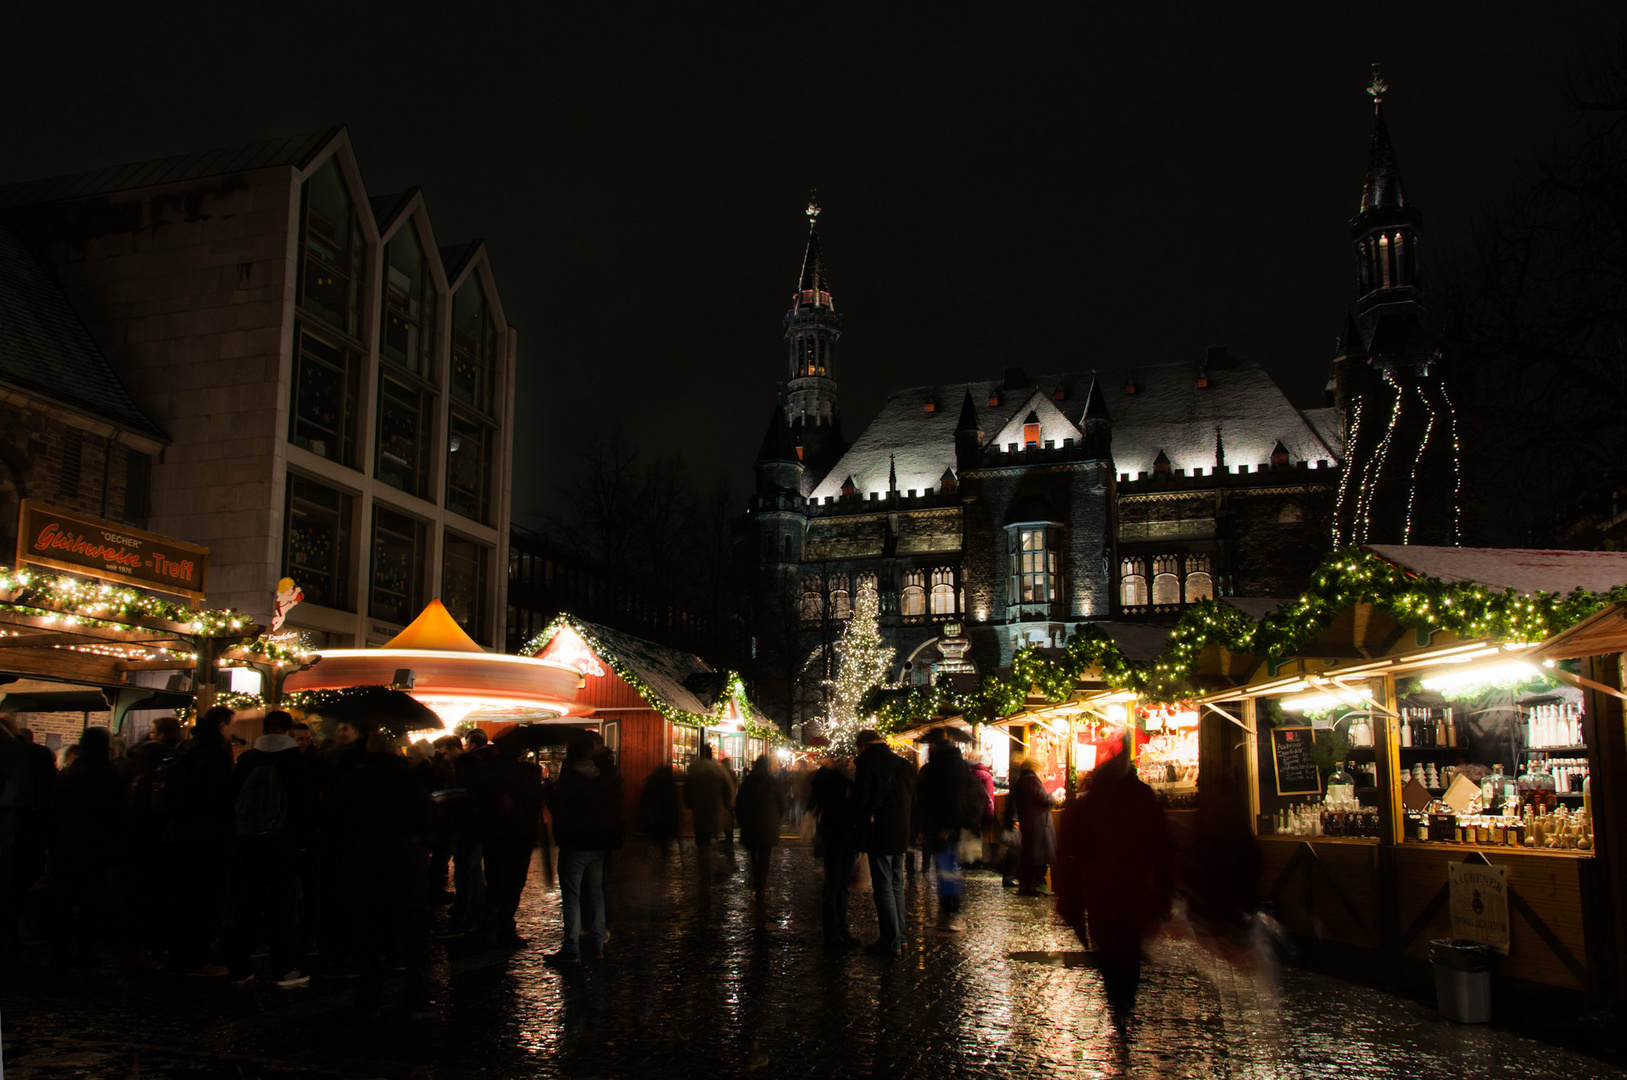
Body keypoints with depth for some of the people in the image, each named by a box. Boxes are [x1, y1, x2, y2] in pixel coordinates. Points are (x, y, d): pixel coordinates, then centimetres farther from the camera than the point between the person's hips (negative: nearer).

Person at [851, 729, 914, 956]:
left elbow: (861, 801, -12)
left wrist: (859, 826, 1)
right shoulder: (903, 764, 8)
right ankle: (899, 937, 21)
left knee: (883, 886, -2)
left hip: (879, 834, -7)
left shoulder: (867, 764, -12)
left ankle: (891, 942, 0)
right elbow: (912, 799, 15)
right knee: (896, 885, 16)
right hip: (901, 834, 7)